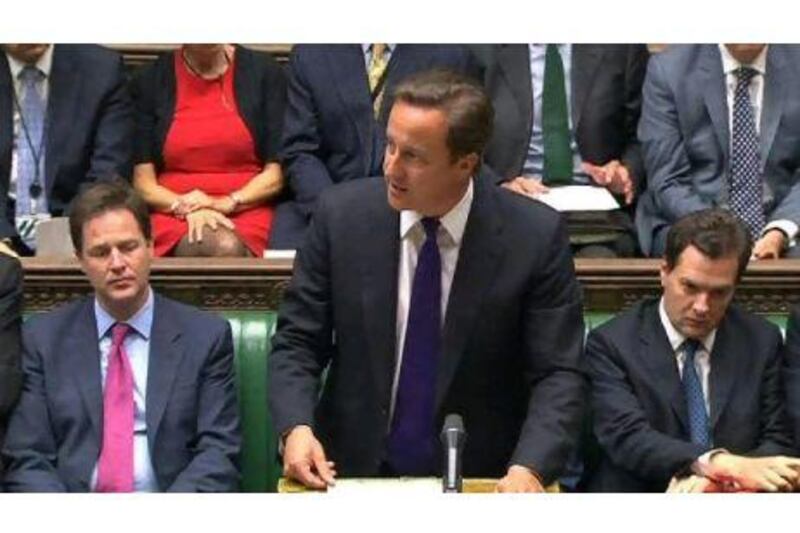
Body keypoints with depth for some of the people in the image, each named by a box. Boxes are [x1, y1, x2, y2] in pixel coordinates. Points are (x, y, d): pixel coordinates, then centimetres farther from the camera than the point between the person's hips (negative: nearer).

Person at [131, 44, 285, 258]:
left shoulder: (264, 71, 7)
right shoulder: (150, 80, 7)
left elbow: (275, 175, 4)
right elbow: (143, 183, 5)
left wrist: (226, 203, -11)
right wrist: (185, 207, -13)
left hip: (246, 210, 0)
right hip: (172, 214, 0)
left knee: (230, 248, -34)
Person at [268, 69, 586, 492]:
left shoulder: (534, 236, -8)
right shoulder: (342, 215, -4)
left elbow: (558, 373, -5)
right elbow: (297, 342, 3)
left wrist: (529, 468, -20)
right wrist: (296, 428, -14)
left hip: (480, 478, 1)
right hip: (354, 471, 0)